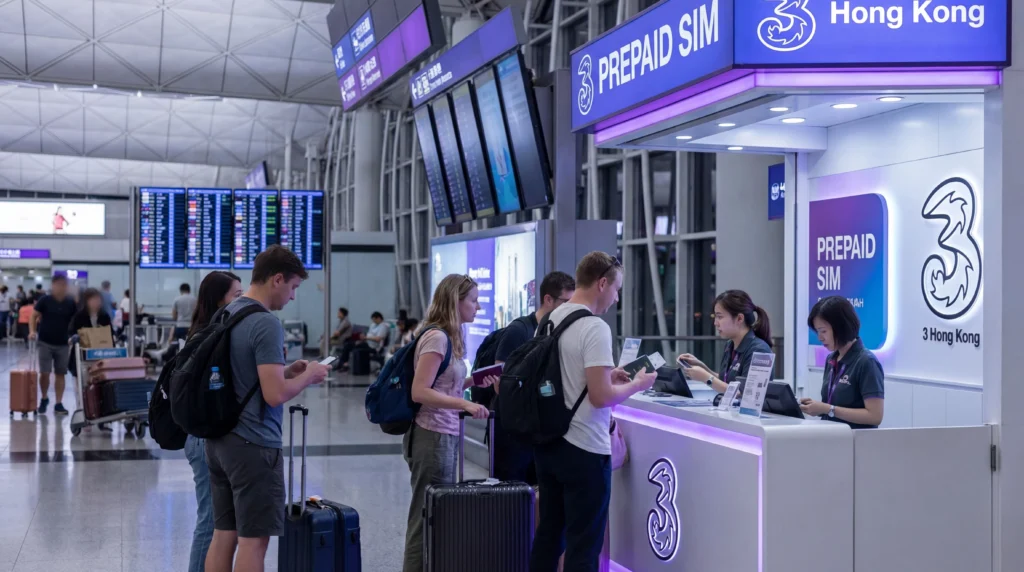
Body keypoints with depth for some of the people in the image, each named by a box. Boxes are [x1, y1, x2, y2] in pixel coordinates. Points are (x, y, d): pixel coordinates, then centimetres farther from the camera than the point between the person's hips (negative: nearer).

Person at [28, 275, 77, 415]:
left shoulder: (71, 303, 1)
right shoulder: (44, 300, -5)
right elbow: (34, 316, 1)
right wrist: (32, 331, -13)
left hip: (63, 344, 2)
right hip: (45, 342, -2)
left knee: (60, 374, 4)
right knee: (44, 373, -5)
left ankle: (59, 404, 9)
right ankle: (44, 399, 19)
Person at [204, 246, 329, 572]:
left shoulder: (226, 314, 11)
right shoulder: (266, 324, -17)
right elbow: (275, 394, -23)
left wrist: (287, 371, 15)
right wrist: (308, 376, -6)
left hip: (220, 440, 9)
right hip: (253, 445, -9)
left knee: (223, 535, 13)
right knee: (253, 540, -1)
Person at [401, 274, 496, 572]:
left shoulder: (447, 337, 12)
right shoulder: (437, 337, -16)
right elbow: (420, 392, -22)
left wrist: (473, 381, 6)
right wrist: (465, 404, -29)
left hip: (446, 436, 10)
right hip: (433, 436, -10)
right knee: (428, 518, -2)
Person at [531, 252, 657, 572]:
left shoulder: (550, 320, 9)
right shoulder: (594, 328, -18)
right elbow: (600, 397, -22)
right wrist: (637, 385, -6)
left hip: (548, 443, 8)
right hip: (583, 450, -8)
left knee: (548, 533, 16)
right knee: (583, 546, 0)